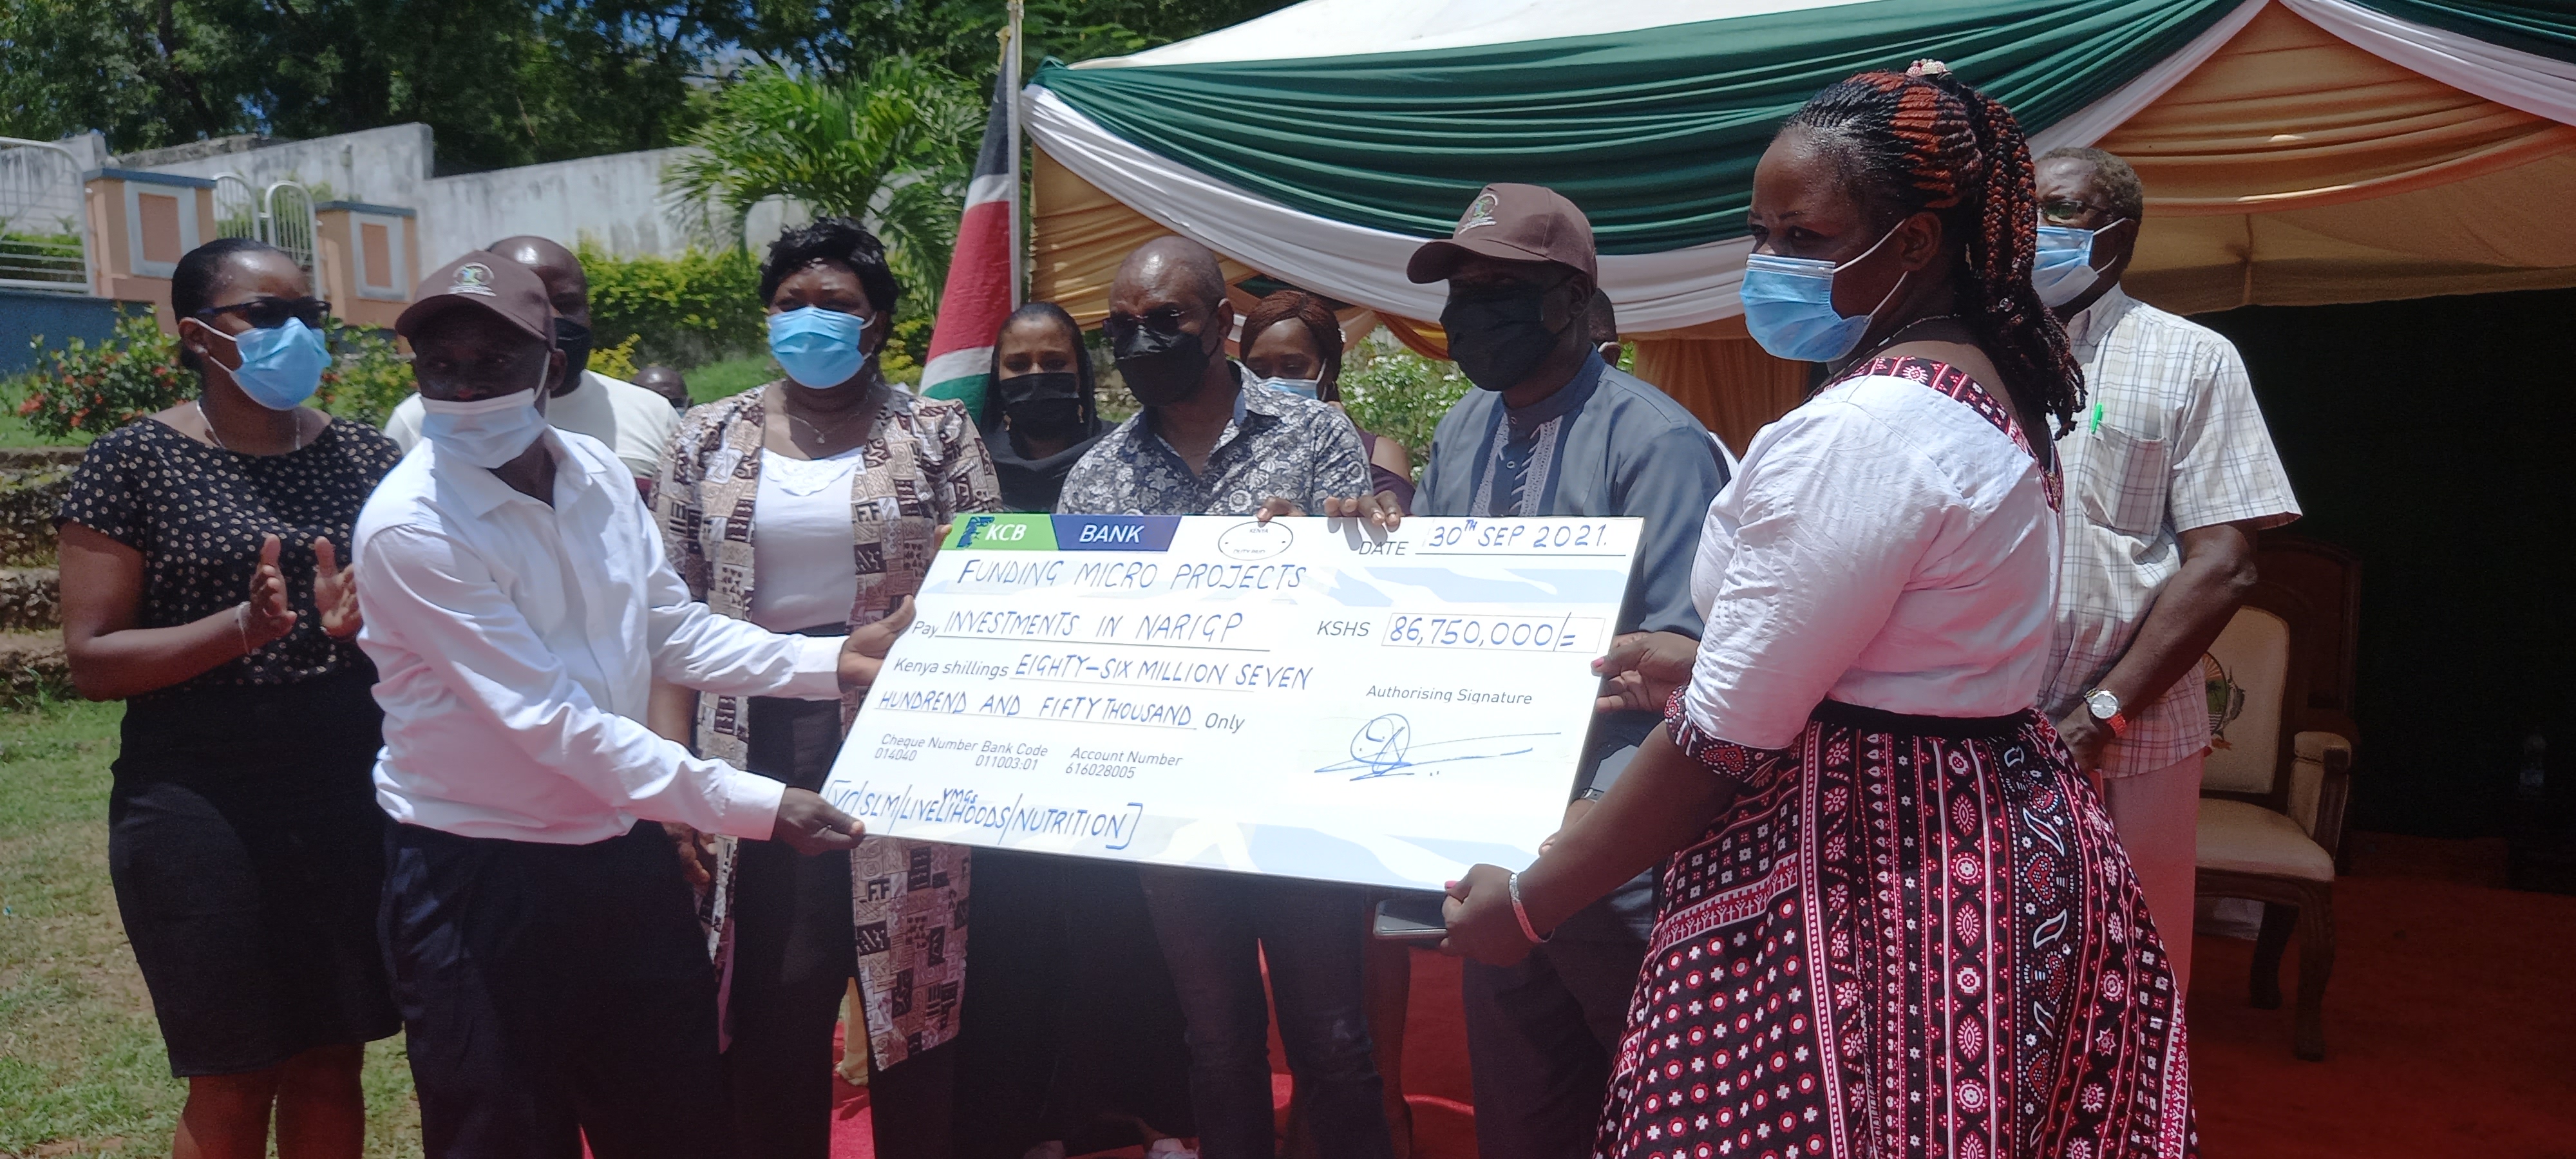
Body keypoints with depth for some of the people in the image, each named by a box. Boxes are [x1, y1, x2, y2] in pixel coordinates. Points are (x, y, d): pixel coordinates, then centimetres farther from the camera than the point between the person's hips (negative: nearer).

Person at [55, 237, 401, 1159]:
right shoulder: (135, 461, -4)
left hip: (354, 801, 3)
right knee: (232, 1084, 7)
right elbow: (92, 661, -7)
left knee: (331, 1061, 13)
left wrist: (362, 621, -13)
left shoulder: (363, 456, 5)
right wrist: (243, 627, -22)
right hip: (202, 815, -3)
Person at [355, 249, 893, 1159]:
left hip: (624, 851, 6)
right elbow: (551, 719, -23)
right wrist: (753, 806, -24)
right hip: (482, 881, -6)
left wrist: (833, 660, -5)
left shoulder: (597, 472, -1)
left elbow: (677, 633, 8)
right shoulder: (410, 527, -20)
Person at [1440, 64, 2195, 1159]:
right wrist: (1700, 666, 20)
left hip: (1862, 885, -10)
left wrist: (1528, 902, -12)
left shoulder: (1861, 431, -22)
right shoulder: (1986, 393, 9)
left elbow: (1729, 740, -22)